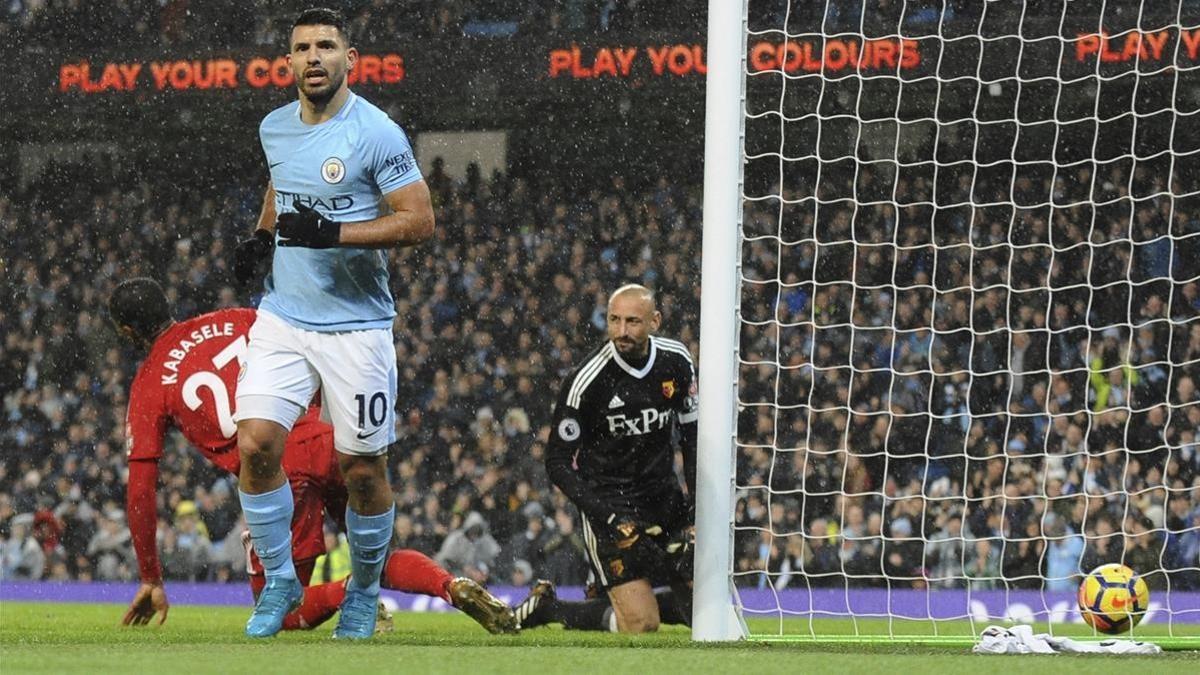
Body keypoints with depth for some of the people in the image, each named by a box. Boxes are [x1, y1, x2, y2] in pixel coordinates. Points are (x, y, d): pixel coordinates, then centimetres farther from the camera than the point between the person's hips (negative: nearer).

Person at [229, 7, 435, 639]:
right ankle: (279, 581, 7)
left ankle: (363, 590, 25)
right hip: (282, 317, 4)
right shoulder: (275, 128, 7)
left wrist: (332, 233, -23)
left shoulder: (376, 134, -12)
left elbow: (419, 220, -14)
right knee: (256, 444, -11)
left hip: (355, 325, -4)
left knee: (362, 469, 2)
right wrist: (262, 236, 10)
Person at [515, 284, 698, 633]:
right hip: (608, 502, -5)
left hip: (664, 496, 6)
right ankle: (545, 607, 10)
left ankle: (619, 597, 27)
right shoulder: (586, 381, -18)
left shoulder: (676, 361, -2)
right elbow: (558, 464, -13)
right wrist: (611, 519, -22)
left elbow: (692, 435, 10)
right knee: (642, 624, -13)